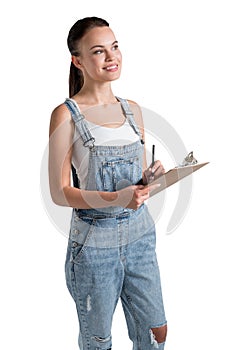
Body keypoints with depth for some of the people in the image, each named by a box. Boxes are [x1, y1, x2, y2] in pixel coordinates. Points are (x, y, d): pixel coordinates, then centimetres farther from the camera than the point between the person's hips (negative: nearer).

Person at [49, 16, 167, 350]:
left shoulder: (132, 109, 6)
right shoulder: (66, 115, -11)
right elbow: (59, 192, -13)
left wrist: (151, 176, -7)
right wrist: (116, 199, -26)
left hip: (140, 234, 5)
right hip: (95, 241, -5)